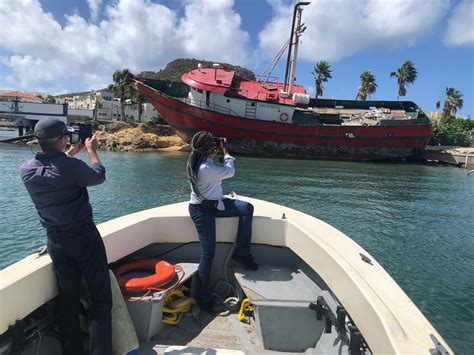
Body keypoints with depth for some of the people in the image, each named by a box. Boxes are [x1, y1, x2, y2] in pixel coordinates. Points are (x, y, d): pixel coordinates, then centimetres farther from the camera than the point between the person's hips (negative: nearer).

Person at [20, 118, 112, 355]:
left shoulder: (27, 170, -3)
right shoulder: (71, 166, -21)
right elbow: (98, 176, -1)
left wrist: (70, 154, 27)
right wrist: (91, 150, 12)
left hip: (55, 240, 6)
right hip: (84, 236, -6)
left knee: (67, 300, 16)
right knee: (101, 298, 6)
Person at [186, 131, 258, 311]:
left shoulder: (196, 161, 2)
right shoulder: (206, 168, -28)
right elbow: (230, 171, -16)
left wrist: (217, 150, 10)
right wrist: (225, 151, -3)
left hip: (212, 203, 10)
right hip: (202, 210, -10)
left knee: (247, 208, -3)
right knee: (208, 253, -4)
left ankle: (241, 252, 6)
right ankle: (203, 299, 11)